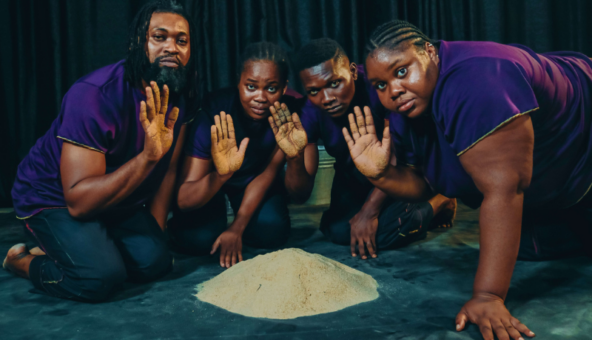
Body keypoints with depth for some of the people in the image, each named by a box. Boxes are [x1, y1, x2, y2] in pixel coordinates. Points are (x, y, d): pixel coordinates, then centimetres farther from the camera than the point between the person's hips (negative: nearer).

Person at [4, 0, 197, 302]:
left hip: (117, 197, 7)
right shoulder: (95, 95, -31)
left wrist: (154, 235, 0)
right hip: (52, 196, -7)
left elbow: (168, 169, 0)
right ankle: (23, 261, 5)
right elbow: (79, 201, -34)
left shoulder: (178, 96, -9)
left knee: (154, 262, -11)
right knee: (101, 276, -27)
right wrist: (148, 155, -44)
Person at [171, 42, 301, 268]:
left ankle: (233, 218, 14)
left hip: (253, 180, 2)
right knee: (197, 238, -23)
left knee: (273, 231, -21)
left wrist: (237, 228, -22)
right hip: (212, 178, -2)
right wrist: (221, 175, -55)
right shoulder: (215, 112, -33)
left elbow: (267, 173, -16)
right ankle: (219, 211, 13)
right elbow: (183, 201, -35)